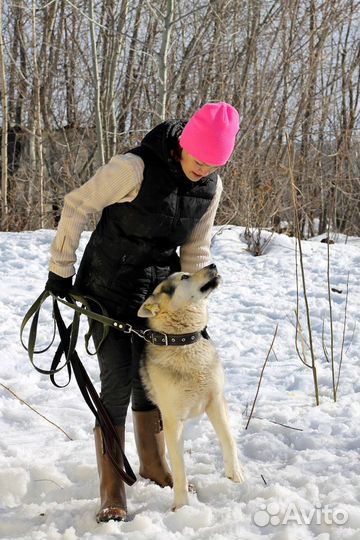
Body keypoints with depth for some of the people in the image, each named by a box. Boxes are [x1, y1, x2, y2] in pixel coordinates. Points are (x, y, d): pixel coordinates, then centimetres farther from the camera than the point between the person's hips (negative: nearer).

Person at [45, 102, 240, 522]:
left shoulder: (210, 187, -5)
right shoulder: (135, 168, -25)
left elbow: (196, 251, 5)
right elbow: (76, 207, -16)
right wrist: (61, 270, -10)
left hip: (157, 293, 5)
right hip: (108, 292, -5)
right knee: (117, 384, -9)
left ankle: (153, 465, 34)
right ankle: (111, 491, 0)